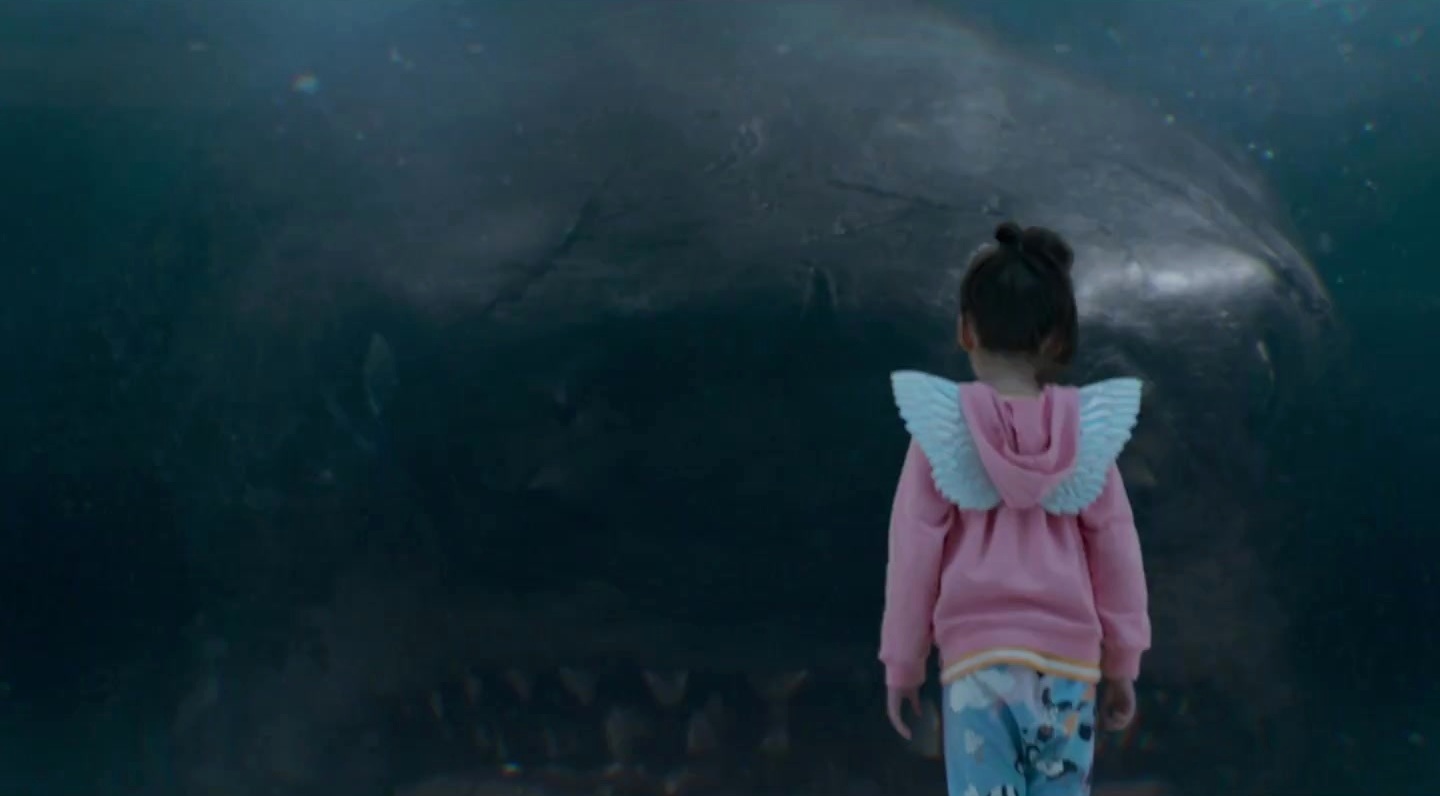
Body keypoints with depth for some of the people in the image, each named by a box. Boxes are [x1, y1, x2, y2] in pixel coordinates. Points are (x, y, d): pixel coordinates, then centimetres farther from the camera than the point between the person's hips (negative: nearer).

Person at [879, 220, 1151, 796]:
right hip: (1067, 651, 2)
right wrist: (1122, 661, 12)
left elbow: (915, 548, -4)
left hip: (977, 647, -2)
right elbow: (1115, 548, 3)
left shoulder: (943, 426, -5)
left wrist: (902, 661, 5)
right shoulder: (1087, 429, 0)